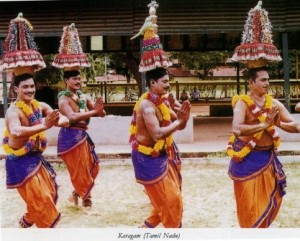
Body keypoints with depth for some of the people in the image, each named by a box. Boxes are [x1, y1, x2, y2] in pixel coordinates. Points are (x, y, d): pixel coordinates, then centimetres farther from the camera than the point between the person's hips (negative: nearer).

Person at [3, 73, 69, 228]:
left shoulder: (40, 106, 0)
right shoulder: (13, 111, -22)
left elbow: (65, 120, -8)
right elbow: (16, 132, -44)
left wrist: (58, 121, -33)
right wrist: (45, 126, -51)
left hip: (35, 157, 8)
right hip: (20, 162, -8)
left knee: (50, 194, 19)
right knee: (41, 199, -3)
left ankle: (27, 220, 40)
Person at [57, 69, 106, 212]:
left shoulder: (84, 97, 12)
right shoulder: (64, 99, -10)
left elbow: (102, 114, 5)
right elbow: (72, 117, -27)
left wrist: (99, 109, -19)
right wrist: (94, 111, -27)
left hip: (83, 135, 8)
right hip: (71, 136, -8)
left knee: (92, 167, 14)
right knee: (80, 170, -1)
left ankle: (76, 194, 33)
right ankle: (86, 201, 11)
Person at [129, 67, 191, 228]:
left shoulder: (163, 101, 6)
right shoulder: (147, 105, -22)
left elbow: (180, 126, 8)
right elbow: (157, 134, -33)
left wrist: (183, 115, -13)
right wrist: (178, 121, -23)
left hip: (162, 155, 9)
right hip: (148, 159, -9)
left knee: (166, 199, 18)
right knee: (170, 199, -1)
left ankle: (146, 227, 30)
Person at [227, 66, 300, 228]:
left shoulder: (274, 103, 2)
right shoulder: (243, 103, -13)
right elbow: (237, 129, -30)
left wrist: (278, 123, -22)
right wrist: (264, 124, -31)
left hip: (267, 157, 6)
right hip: (247, 159, -5)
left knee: (269, 200, 14)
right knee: (249, 203, 2)